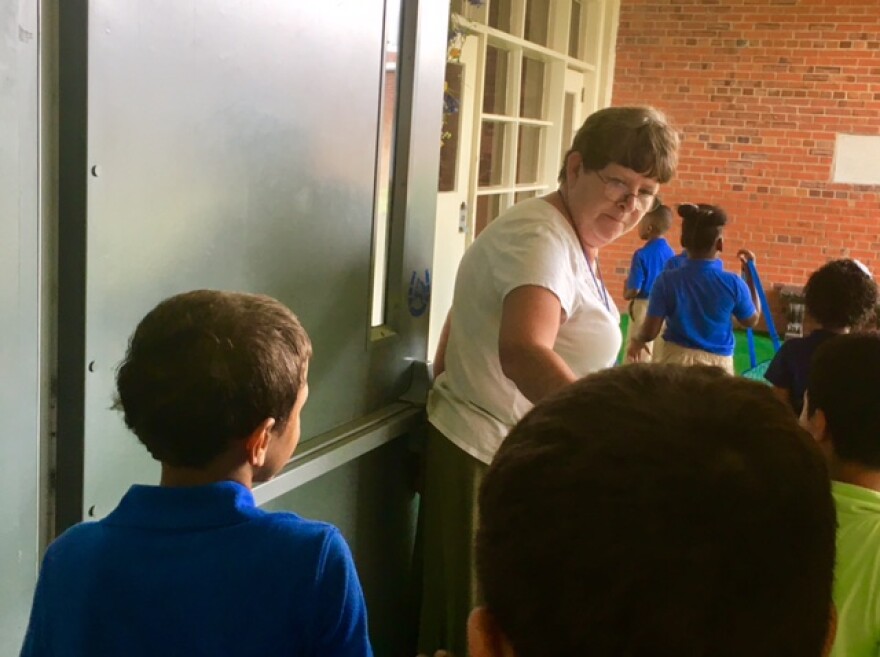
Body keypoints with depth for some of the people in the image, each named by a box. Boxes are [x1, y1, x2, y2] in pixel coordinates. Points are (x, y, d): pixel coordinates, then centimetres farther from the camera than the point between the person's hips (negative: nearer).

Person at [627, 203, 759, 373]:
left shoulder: (667, 281, -8)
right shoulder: (733, 284, -8)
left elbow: (650, 331, -5)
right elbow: (752, 320, 10)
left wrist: (637, 341, 18)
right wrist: (750, 274, 14)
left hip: (676, 360, 0)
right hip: (718, 364, 0)